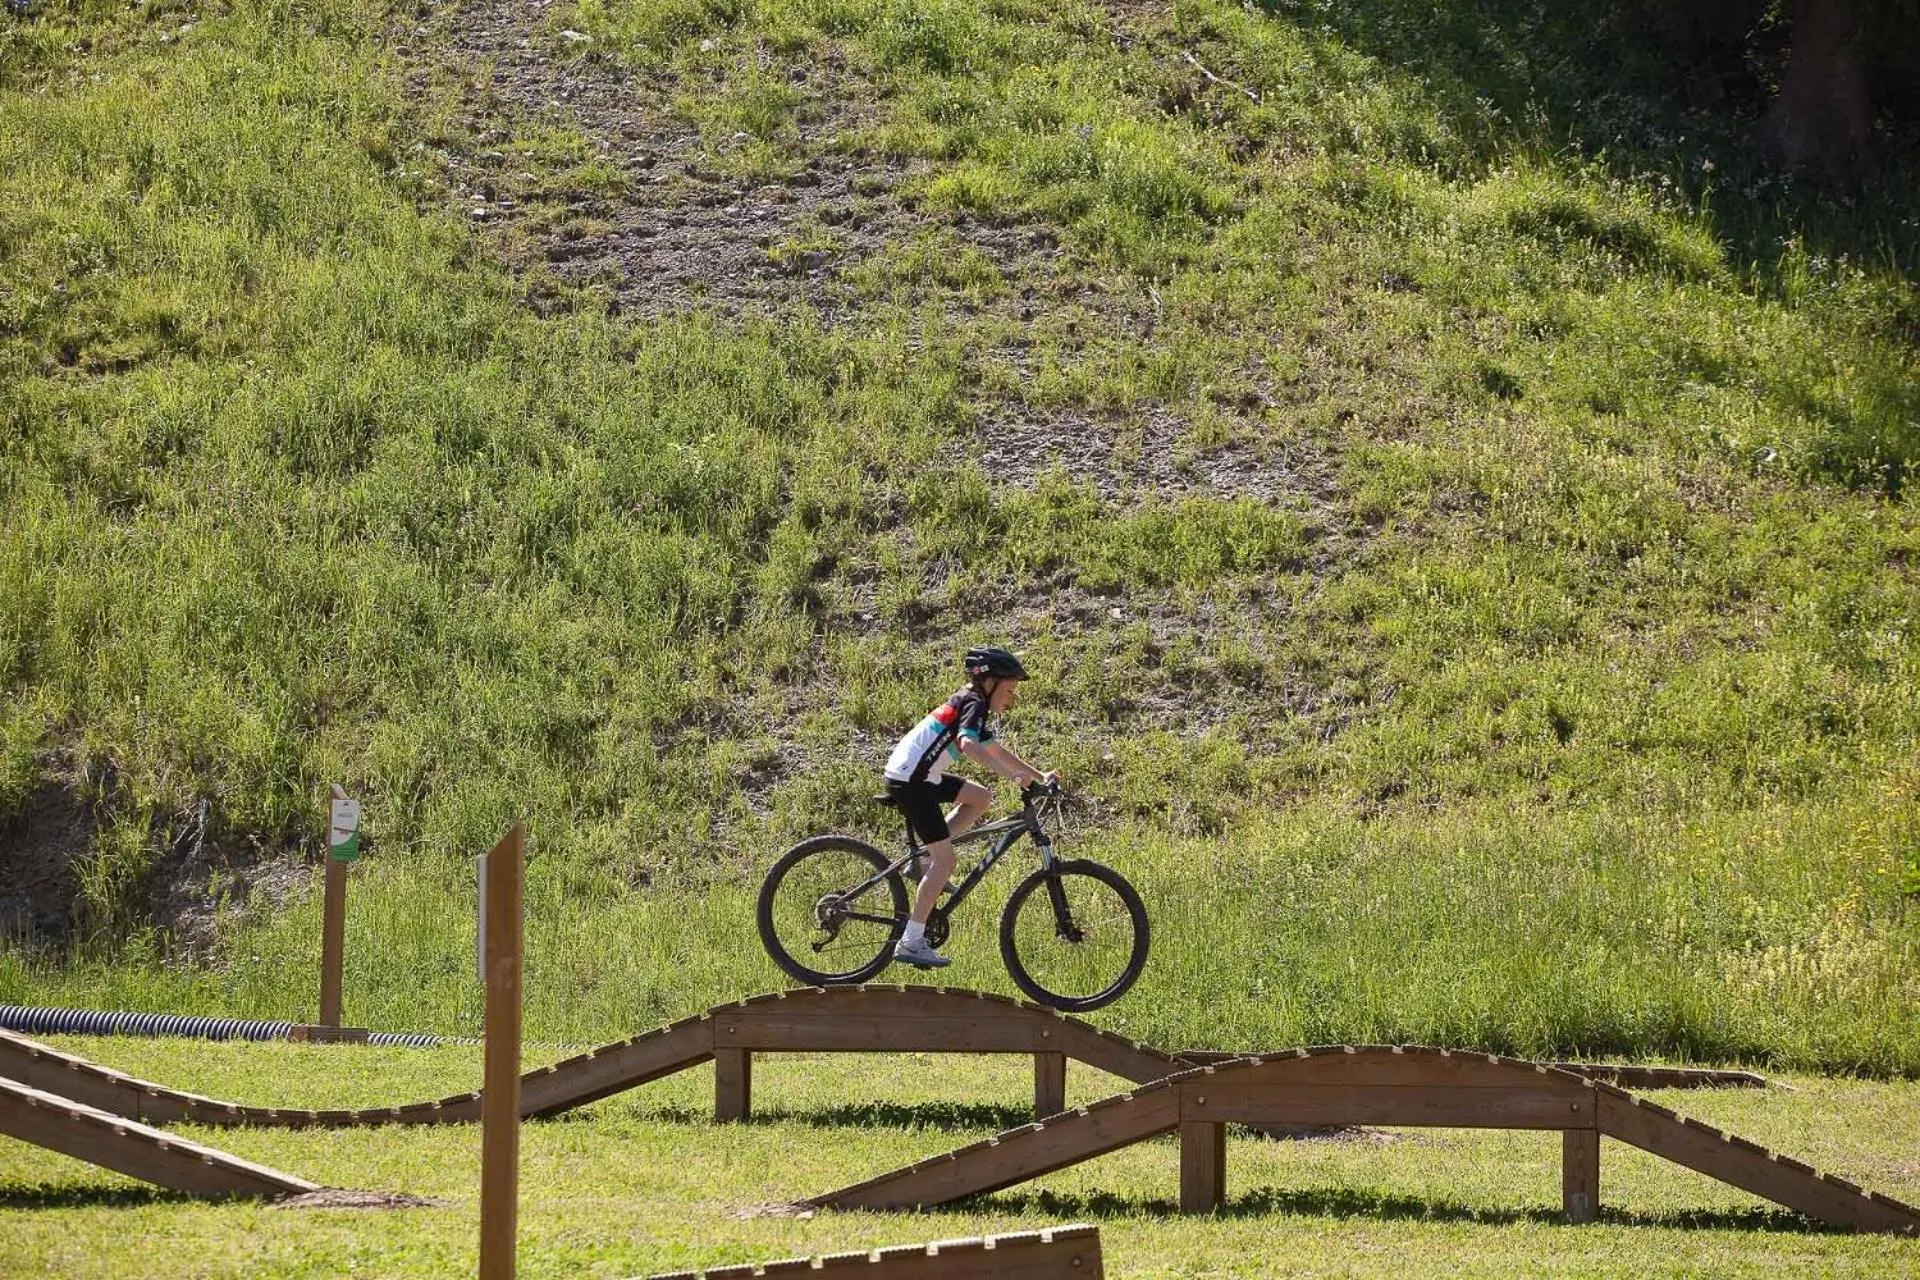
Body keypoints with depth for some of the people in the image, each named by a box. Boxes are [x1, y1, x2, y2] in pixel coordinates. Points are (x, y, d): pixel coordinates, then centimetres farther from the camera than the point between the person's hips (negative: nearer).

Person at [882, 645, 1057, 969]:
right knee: (945, 860, -10)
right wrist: (1012, 774, -38)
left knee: (980, 798, 18)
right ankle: (911, 941, -11)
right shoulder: (974, 704, -12)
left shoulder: (969, 705, 19)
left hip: (920, 776, 10)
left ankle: (924, 861, 10)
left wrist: (1039, 776, 19)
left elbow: (996, 751, 25)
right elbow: (968, 745, -31)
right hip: (909, 781, -10)